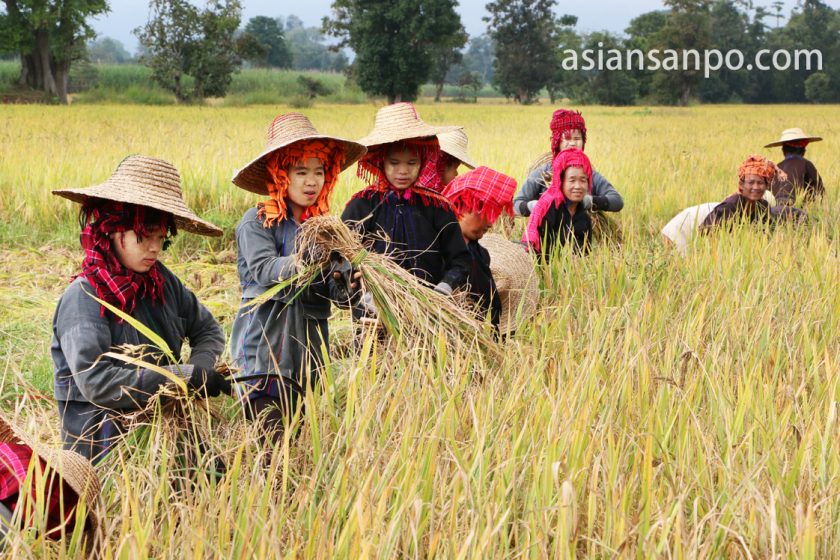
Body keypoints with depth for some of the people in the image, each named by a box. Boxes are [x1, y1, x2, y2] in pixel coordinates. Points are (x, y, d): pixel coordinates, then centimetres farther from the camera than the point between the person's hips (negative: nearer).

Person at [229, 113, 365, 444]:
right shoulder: (256, 222, -1)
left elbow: (339, 292, 4)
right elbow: (263, 270, -19)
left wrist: (345, 282, -20)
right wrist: (302, 264, -37)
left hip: (310, 349, 5)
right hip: (264, 349, -5)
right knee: (271, 439, -11)